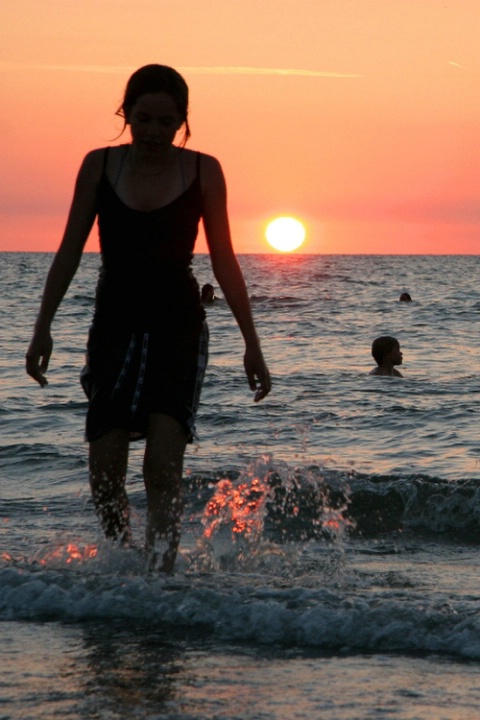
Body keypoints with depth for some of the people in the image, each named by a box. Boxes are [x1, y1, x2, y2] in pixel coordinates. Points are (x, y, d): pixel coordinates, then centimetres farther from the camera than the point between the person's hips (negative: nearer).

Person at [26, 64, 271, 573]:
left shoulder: (202, 172, -1)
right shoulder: (99, 166, 2)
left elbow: (223, 262, 4)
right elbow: (70, 250, 8)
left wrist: (251, 344, 4)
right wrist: (42, 328, 5)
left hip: (178, 326, -2)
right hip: (114, 326, 2)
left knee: (163, 464, -15)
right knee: (104, 471, 0)